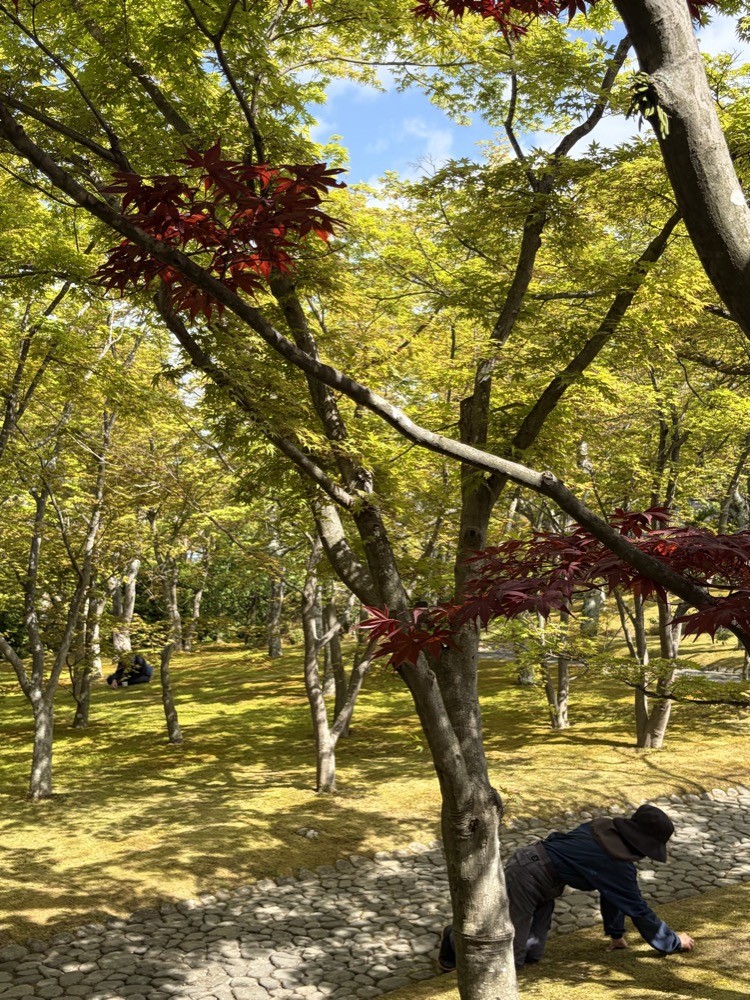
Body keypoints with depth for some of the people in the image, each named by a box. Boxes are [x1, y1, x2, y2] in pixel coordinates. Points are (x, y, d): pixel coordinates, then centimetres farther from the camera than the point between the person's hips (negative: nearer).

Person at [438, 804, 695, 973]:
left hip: (540, 881, 9)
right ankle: (457, 937, 11)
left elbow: (612, 893, 15)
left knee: (532, 954, 10)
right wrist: (675, 942, 3)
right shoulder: (618, 864, -21)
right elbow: (638, 909, -11)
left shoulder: (609, 832, 5)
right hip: (526, 876, -9)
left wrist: (616, 934, 19)